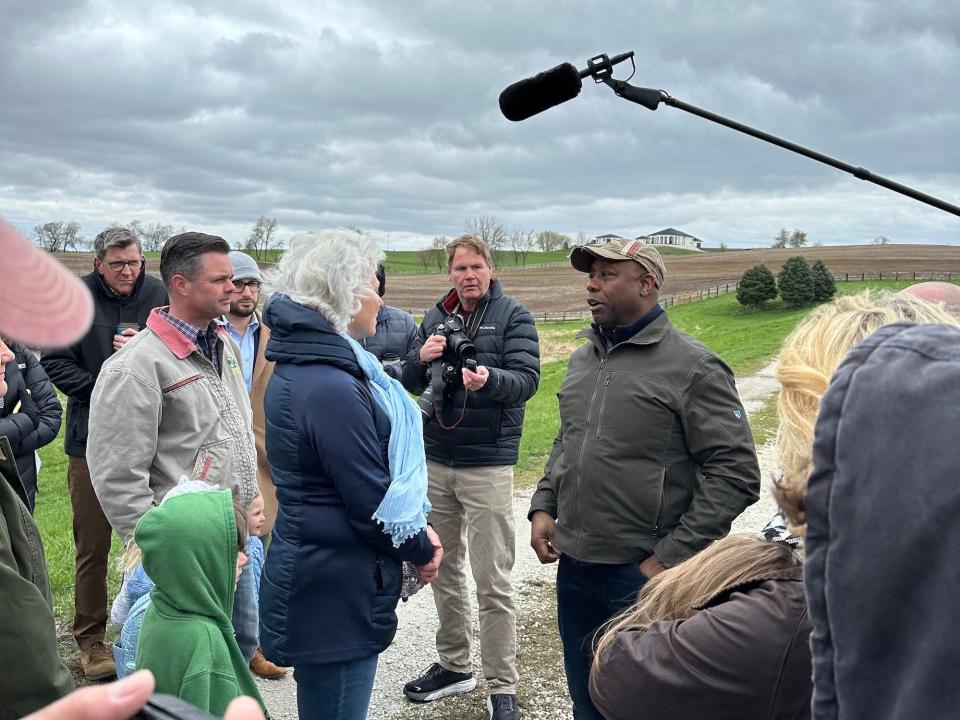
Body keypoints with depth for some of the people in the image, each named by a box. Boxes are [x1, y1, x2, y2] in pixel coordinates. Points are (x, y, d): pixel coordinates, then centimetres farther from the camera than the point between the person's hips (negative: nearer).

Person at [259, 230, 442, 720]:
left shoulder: (299, 368, 8)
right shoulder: (331, 389, -24)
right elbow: (373, 503, -20)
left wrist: (417, 532, 5)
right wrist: (422, 548, -3)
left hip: (311, 579, 10)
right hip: (336, 593, -10)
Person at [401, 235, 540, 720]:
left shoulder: (513, 316, -4)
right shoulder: (435, 319, 10)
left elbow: (527, 379, -14)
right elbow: (409, 383, 7)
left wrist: (490, 380, -34)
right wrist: (422, 358, -15)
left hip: (487, 465, -5)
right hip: (436, 460, 5)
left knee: (492, 581, -1)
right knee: (443, 569, 15)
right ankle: (454, 665, 31)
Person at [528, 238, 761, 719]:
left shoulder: (692, 367, -12)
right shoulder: (584, 358, 10)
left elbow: (736, 473, -14)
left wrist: (670, 556, -16)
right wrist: (543, 506, 8)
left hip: (644, 575, -6)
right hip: (574, 567, 6)